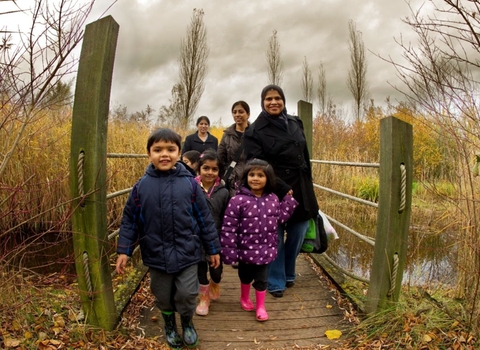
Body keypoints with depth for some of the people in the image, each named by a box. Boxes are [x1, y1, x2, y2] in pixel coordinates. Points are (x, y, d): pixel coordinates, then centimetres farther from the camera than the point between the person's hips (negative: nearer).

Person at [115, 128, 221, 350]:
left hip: (187, 253, -1)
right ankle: (170, 325, 46)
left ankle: (187, 323, 36)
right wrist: (124, 251, -1)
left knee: (187, 295, 2)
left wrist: (213, 249, 3)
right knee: (163, 297, 16)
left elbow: (204, 218, -2)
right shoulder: (141, 186, -6)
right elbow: (129, 220, 3)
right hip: (157, 256, 1)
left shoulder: (190, 183, -9)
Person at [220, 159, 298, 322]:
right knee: (245, 277, 22)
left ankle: (260, 306, 35)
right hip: (246, 249, -2)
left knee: (262, 279, 14)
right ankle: (244, 298, 49)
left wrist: (289, 200, 1)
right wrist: (229, 252, -17)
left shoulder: (273, 199, -2)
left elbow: (279, 218, 5)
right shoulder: (238, 200, -19)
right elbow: (228, 228, -17)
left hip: (265, 250, 3)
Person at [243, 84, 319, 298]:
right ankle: (276, 282, 24)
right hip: (274, 194, -5)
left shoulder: (295, 123, 10)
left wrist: (308, 185, 15)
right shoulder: (255, 131, -7)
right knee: (275, 238, 5)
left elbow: (305, 157, 16)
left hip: (301, 190, 5)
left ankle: (288, 274, 36)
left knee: (298, 234, 12)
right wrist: (283, 189, -16)